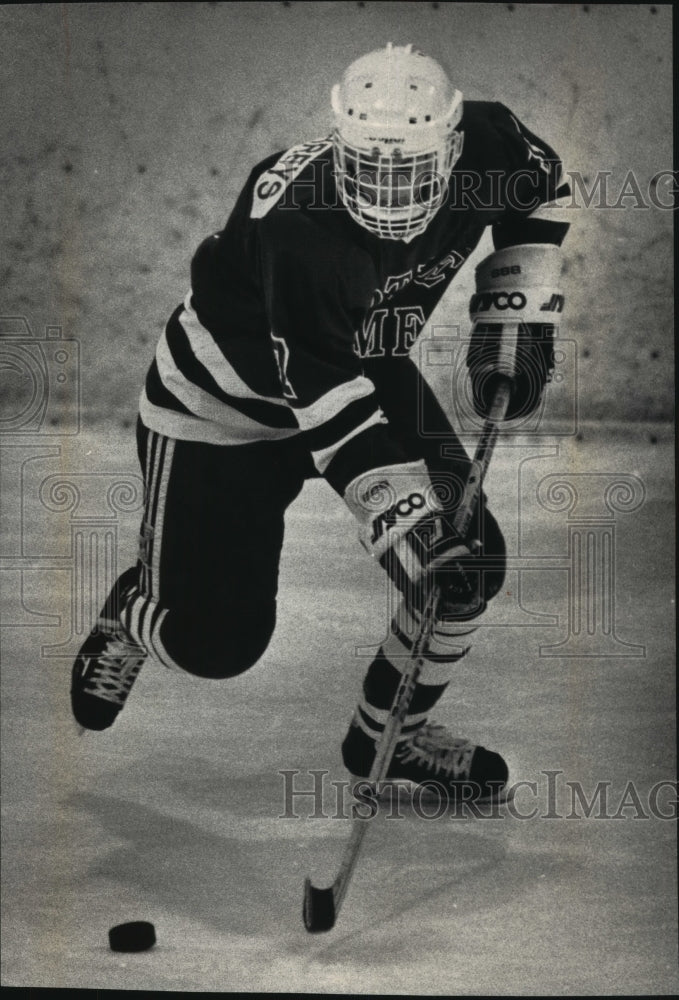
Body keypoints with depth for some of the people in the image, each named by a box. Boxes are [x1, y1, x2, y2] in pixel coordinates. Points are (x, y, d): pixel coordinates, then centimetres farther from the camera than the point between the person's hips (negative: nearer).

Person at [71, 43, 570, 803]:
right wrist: (406, 523, -38)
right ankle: (133, 613, 35)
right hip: (219, 401, -5)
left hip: (372, 369, 6)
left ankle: (388, 734, 19)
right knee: (217, 641, -4)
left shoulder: (485, 142, -20)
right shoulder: (296, 223, -37)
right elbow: (331, 406, -35)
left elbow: (541, 189, 5)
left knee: (470, 561, -7)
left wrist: (514, 315, -4)